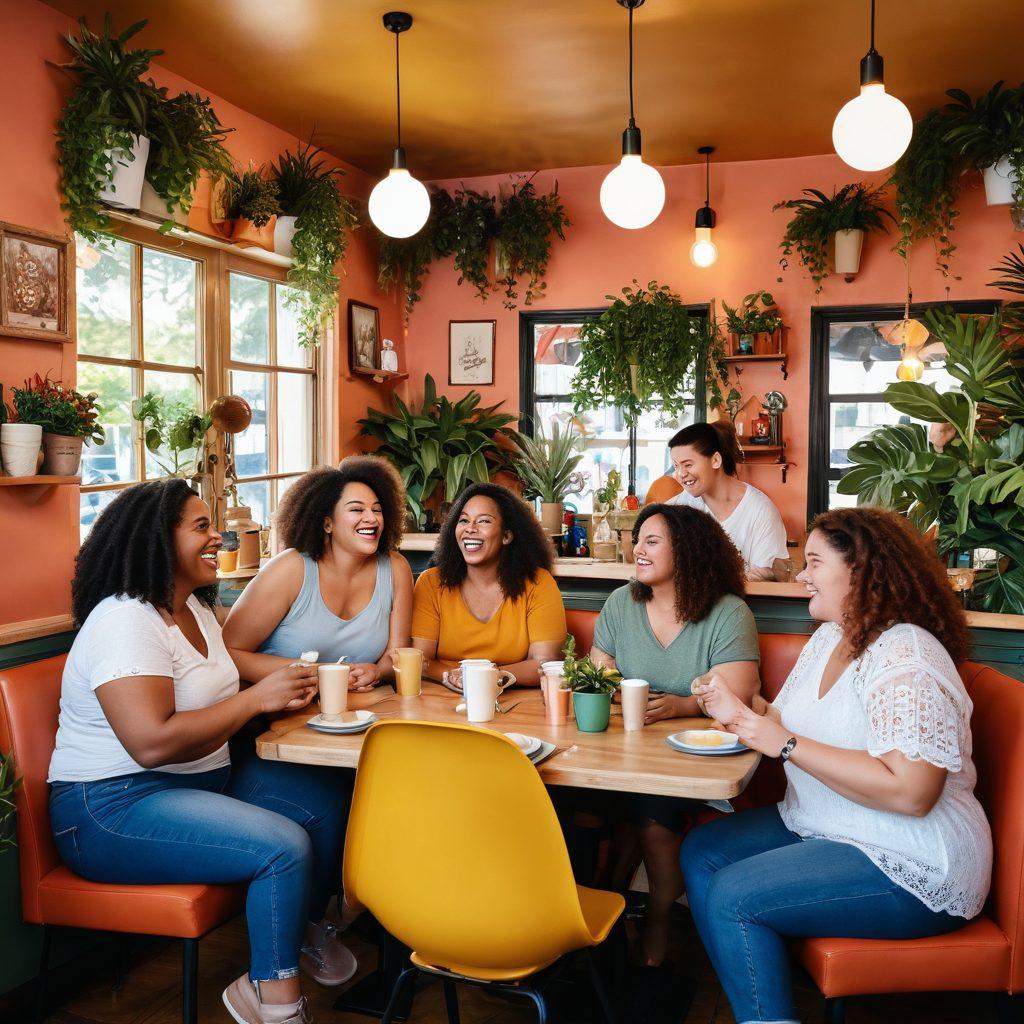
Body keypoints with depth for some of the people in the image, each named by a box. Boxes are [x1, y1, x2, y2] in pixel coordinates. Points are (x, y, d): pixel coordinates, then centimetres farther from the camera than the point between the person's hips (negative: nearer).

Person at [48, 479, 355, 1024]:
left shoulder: (194, 607, 10)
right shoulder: (125, 621, -22)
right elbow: (153, 743, -31)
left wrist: (286, 686, -7)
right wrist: (255, 698, -23)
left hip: (202, 779, 10)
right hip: (113, 807, -9)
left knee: (326, 799, -2)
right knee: (285, 845, -24)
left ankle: (307, 929, 21)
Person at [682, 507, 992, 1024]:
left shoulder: (905, 657, -23)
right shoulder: (828, 638, 8)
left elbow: (910, 792, -31)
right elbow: (790, 725, 12)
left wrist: (785, 744, -26)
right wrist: (738, 711, -9)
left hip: (911, 865, -10)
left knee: (731, 898, -19)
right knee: (700, 851, 6)